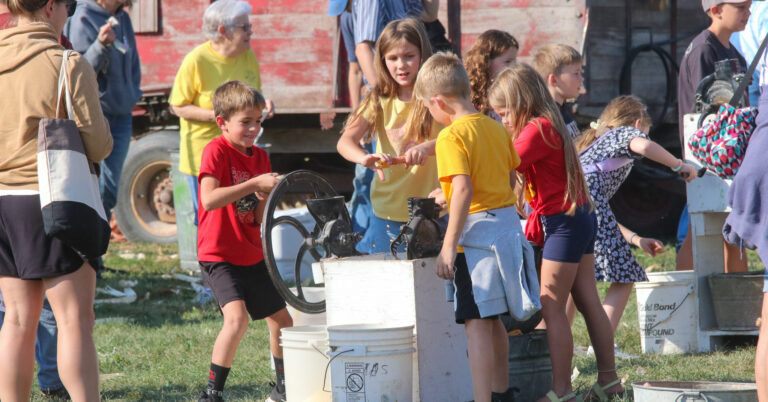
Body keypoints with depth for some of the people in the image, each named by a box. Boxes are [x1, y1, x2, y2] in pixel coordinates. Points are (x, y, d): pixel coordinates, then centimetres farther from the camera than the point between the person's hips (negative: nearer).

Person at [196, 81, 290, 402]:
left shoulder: (259, 156, 7)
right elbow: (210, 199, -30)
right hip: (219, 257, -8)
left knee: (282, 321, 14)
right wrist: (254, 183, -29)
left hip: (252, 256, 8)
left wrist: (266, 196, -12)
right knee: (237, 318, -26)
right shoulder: (216, 150, -13)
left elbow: (259, 219, 8)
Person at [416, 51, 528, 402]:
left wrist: (448, 247, -21)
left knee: (477, 324, -9)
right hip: (509, 223, 8)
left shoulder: (451, 137, -13)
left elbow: (463, 190, -22)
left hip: (477, 229, -8)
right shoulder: (496, 128, 10)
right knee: (493, 320, 20)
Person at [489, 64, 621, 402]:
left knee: (551, 307, -8)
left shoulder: (537, 129, -17)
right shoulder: (550, 126, 14)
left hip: (564, 222, -10)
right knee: (588, 302, 14)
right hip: (579, 220, 10)